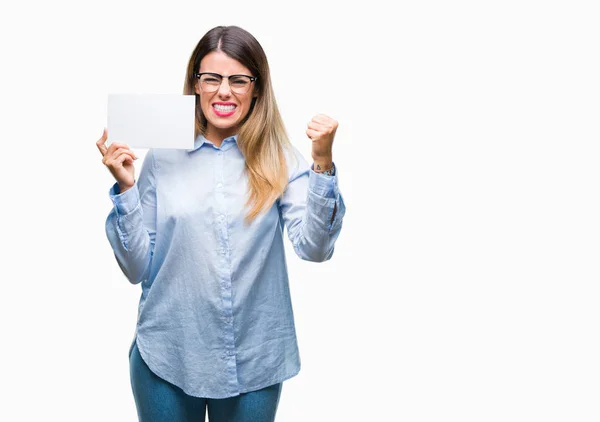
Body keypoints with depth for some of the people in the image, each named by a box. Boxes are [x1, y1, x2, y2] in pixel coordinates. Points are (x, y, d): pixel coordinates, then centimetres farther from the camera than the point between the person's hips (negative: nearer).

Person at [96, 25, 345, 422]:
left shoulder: (280, 159, -3)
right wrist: (125, 187, -12)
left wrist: (322, 162, -22)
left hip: (255, 359, 0)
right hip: (167, 356, 0)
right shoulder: (162, 158, -3)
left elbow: (314, 248, -13)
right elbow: (138, 269, -1)